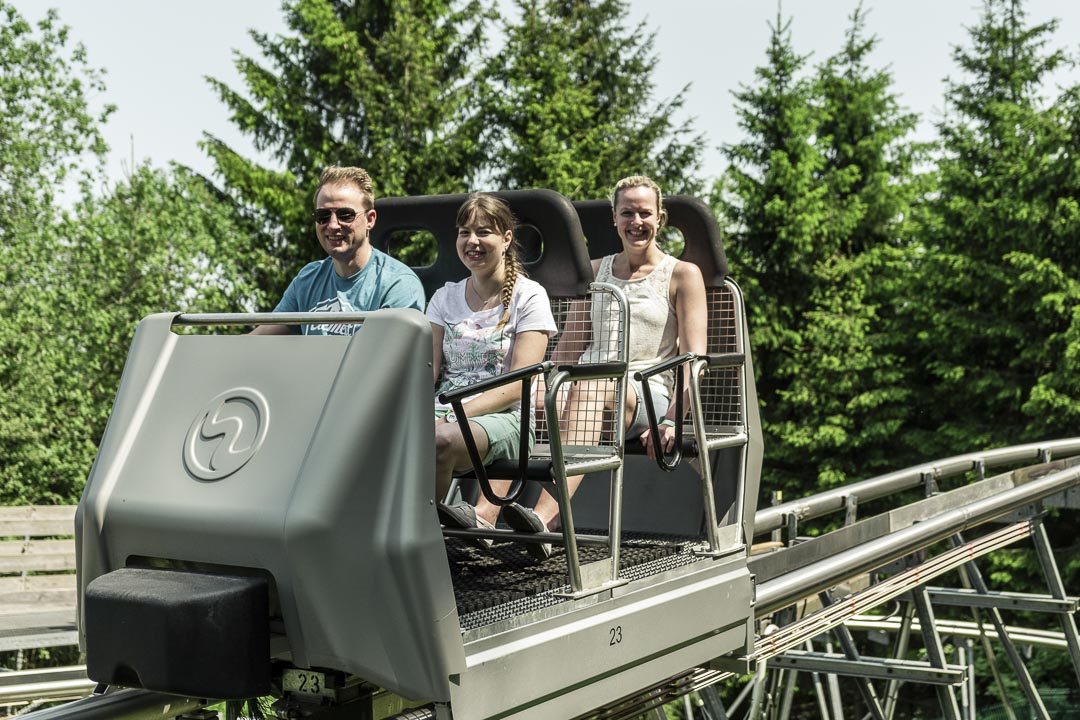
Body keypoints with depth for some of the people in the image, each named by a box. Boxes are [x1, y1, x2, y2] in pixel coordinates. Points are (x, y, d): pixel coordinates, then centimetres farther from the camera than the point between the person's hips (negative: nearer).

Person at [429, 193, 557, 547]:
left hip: (503, 416, -4)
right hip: (445, 412, 4)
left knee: (441, 439, -38)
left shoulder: (529, 296, 3)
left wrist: (457, 414, -19)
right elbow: (427, 373, 12)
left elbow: (517, 385, -6)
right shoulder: (445, 297, 20)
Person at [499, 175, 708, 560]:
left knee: (590, 388, -41)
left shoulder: (682, 275, 8)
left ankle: (545, 517, -57)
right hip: (589, 383, 4)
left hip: (648, 392, -4)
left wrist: (672, 420, -17)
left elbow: (693, 357, -1)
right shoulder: (595, 271, 21)